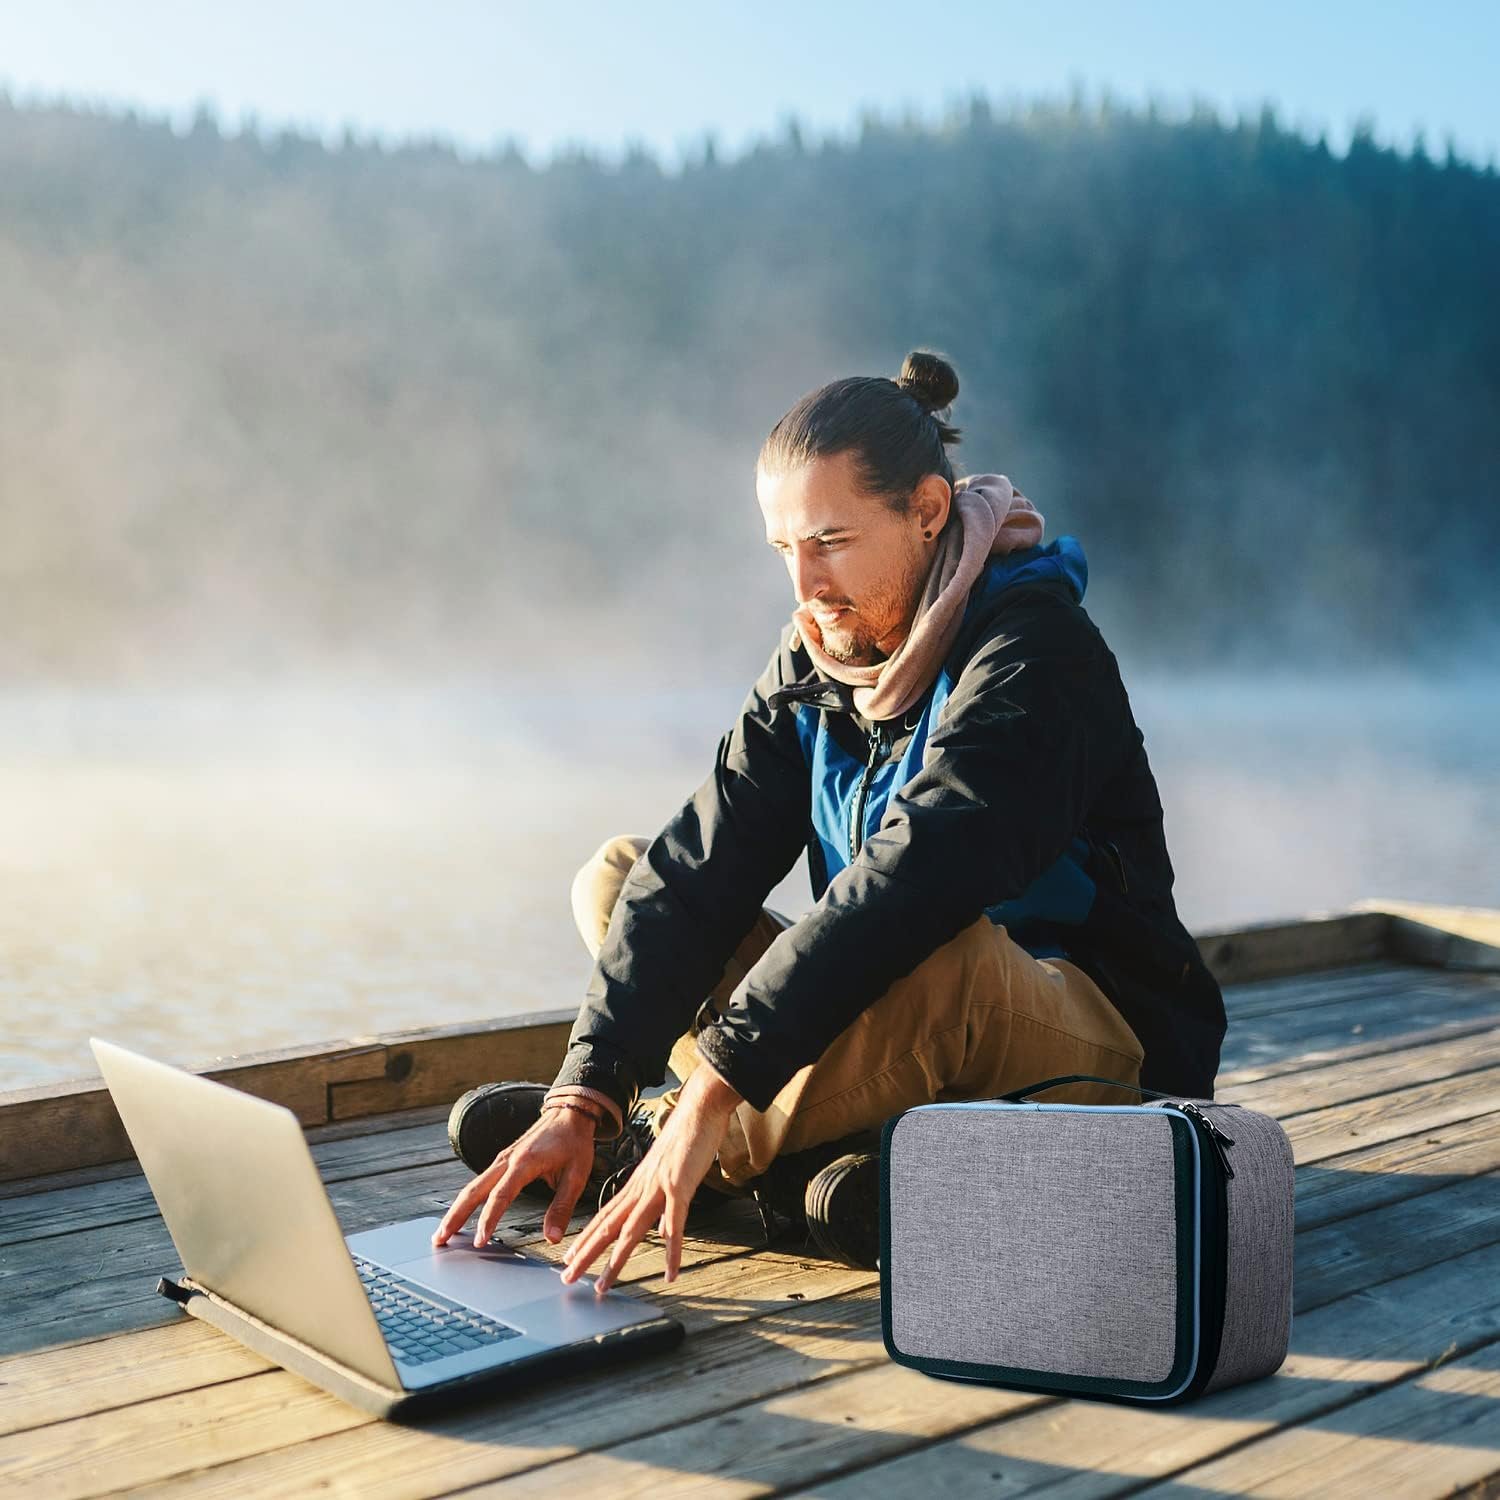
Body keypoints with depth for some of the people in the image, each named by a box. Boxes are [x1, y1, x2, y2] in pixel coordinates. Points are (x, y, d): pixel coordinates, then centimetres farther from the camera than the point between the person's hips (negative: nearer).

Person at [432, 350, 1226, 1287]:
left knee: (944, 960, -41)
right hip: (928, 1044, 7)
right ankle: (827, 1175, -19)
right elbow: (704, 870, -8)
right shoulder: (811, 664, 1)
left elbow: (912, 878, -35)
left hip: (1100, 1055, -6)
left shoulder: (1035, 646, -20)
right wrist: (585, 1090, -20)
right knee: (616, 875, 2)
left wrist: (710, 1092, -41)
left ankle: (640, 1148, -16)